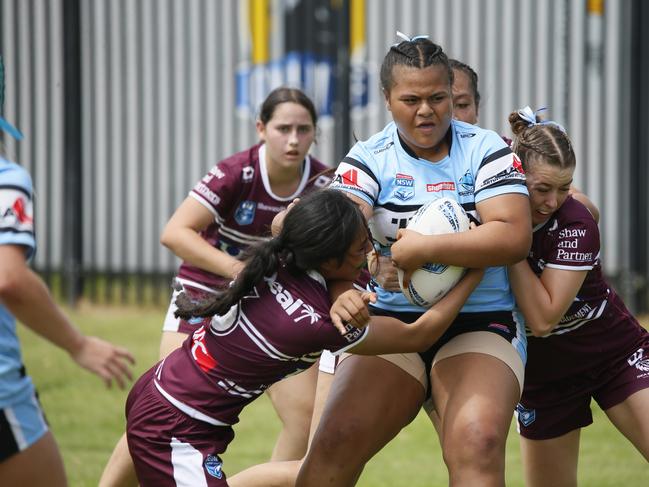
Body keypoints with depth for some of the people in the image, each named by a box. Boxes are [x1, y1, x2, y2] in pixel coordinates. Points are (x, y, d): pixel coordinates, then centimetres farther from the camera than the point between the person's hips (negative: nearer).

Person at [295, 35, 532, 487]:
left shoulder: (486, 149, -2)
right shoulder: (369, 158, 1)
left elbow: (514, 236, -16)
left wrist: (425, 249, -23)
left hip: (481, 323, -2)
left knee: (478, 446, -27)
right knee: (335, 444, -15)